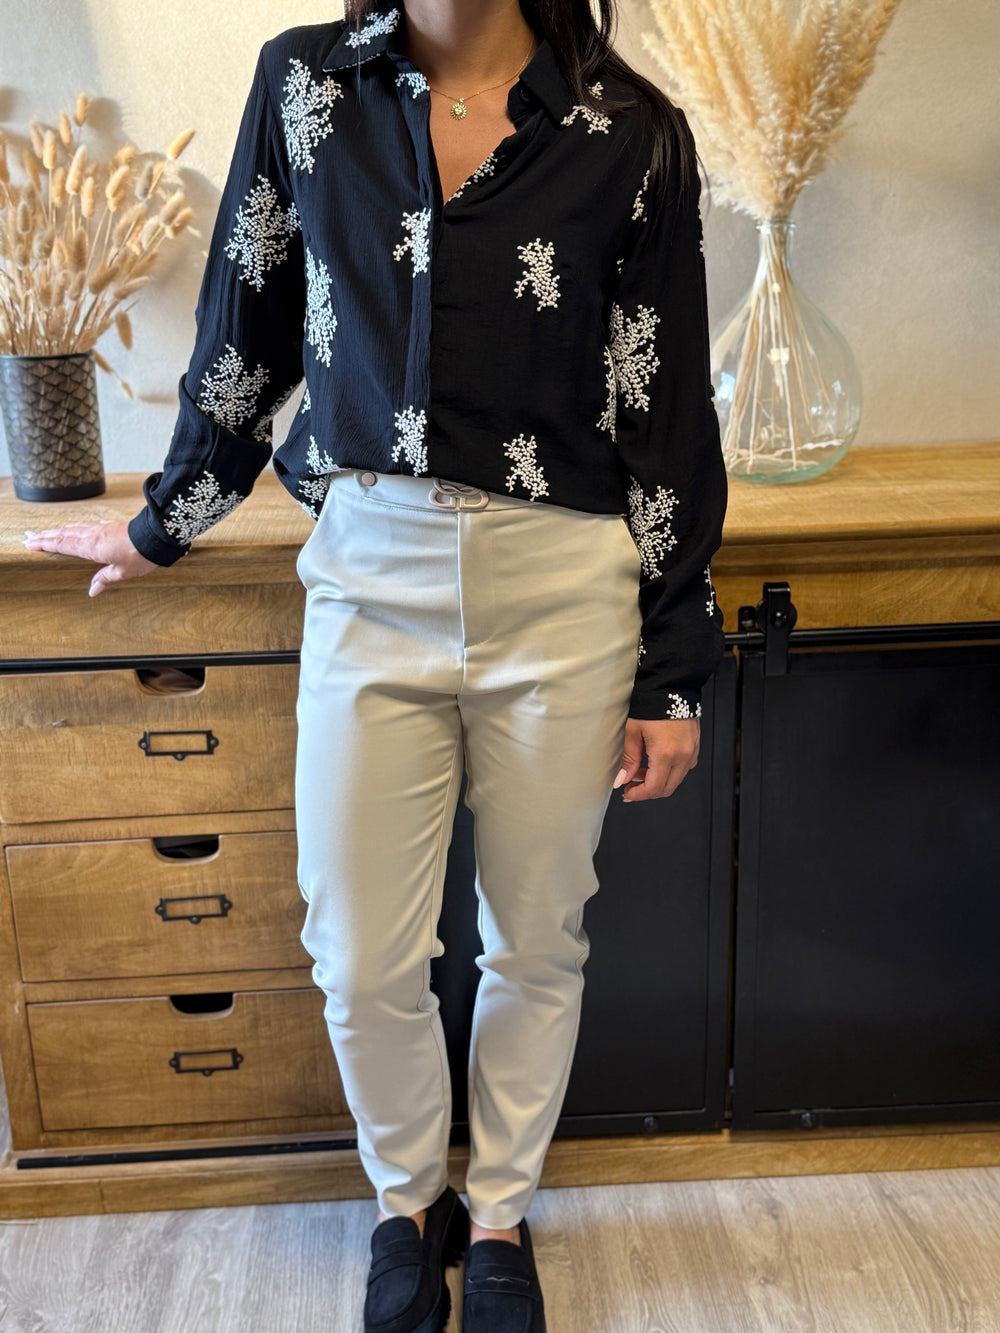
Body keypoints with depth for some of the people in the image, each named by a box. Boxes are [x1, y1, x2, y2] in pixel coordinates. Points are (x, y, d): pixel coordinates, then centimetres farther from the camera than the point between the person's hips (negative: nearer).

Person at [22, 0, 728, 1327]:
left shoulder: (630, 132, -1)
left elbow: (670, 412, 1)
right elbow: (244, 333, 13)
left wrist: (673, 675, 1)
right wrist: (163, 524, 22)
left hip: (564, 590, 0)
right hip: (371, 575, 1)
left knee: (535, 943, 13)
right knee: (365, 965, 7)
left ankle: (499, 1216, 40)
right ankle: (409, 1199, 39)